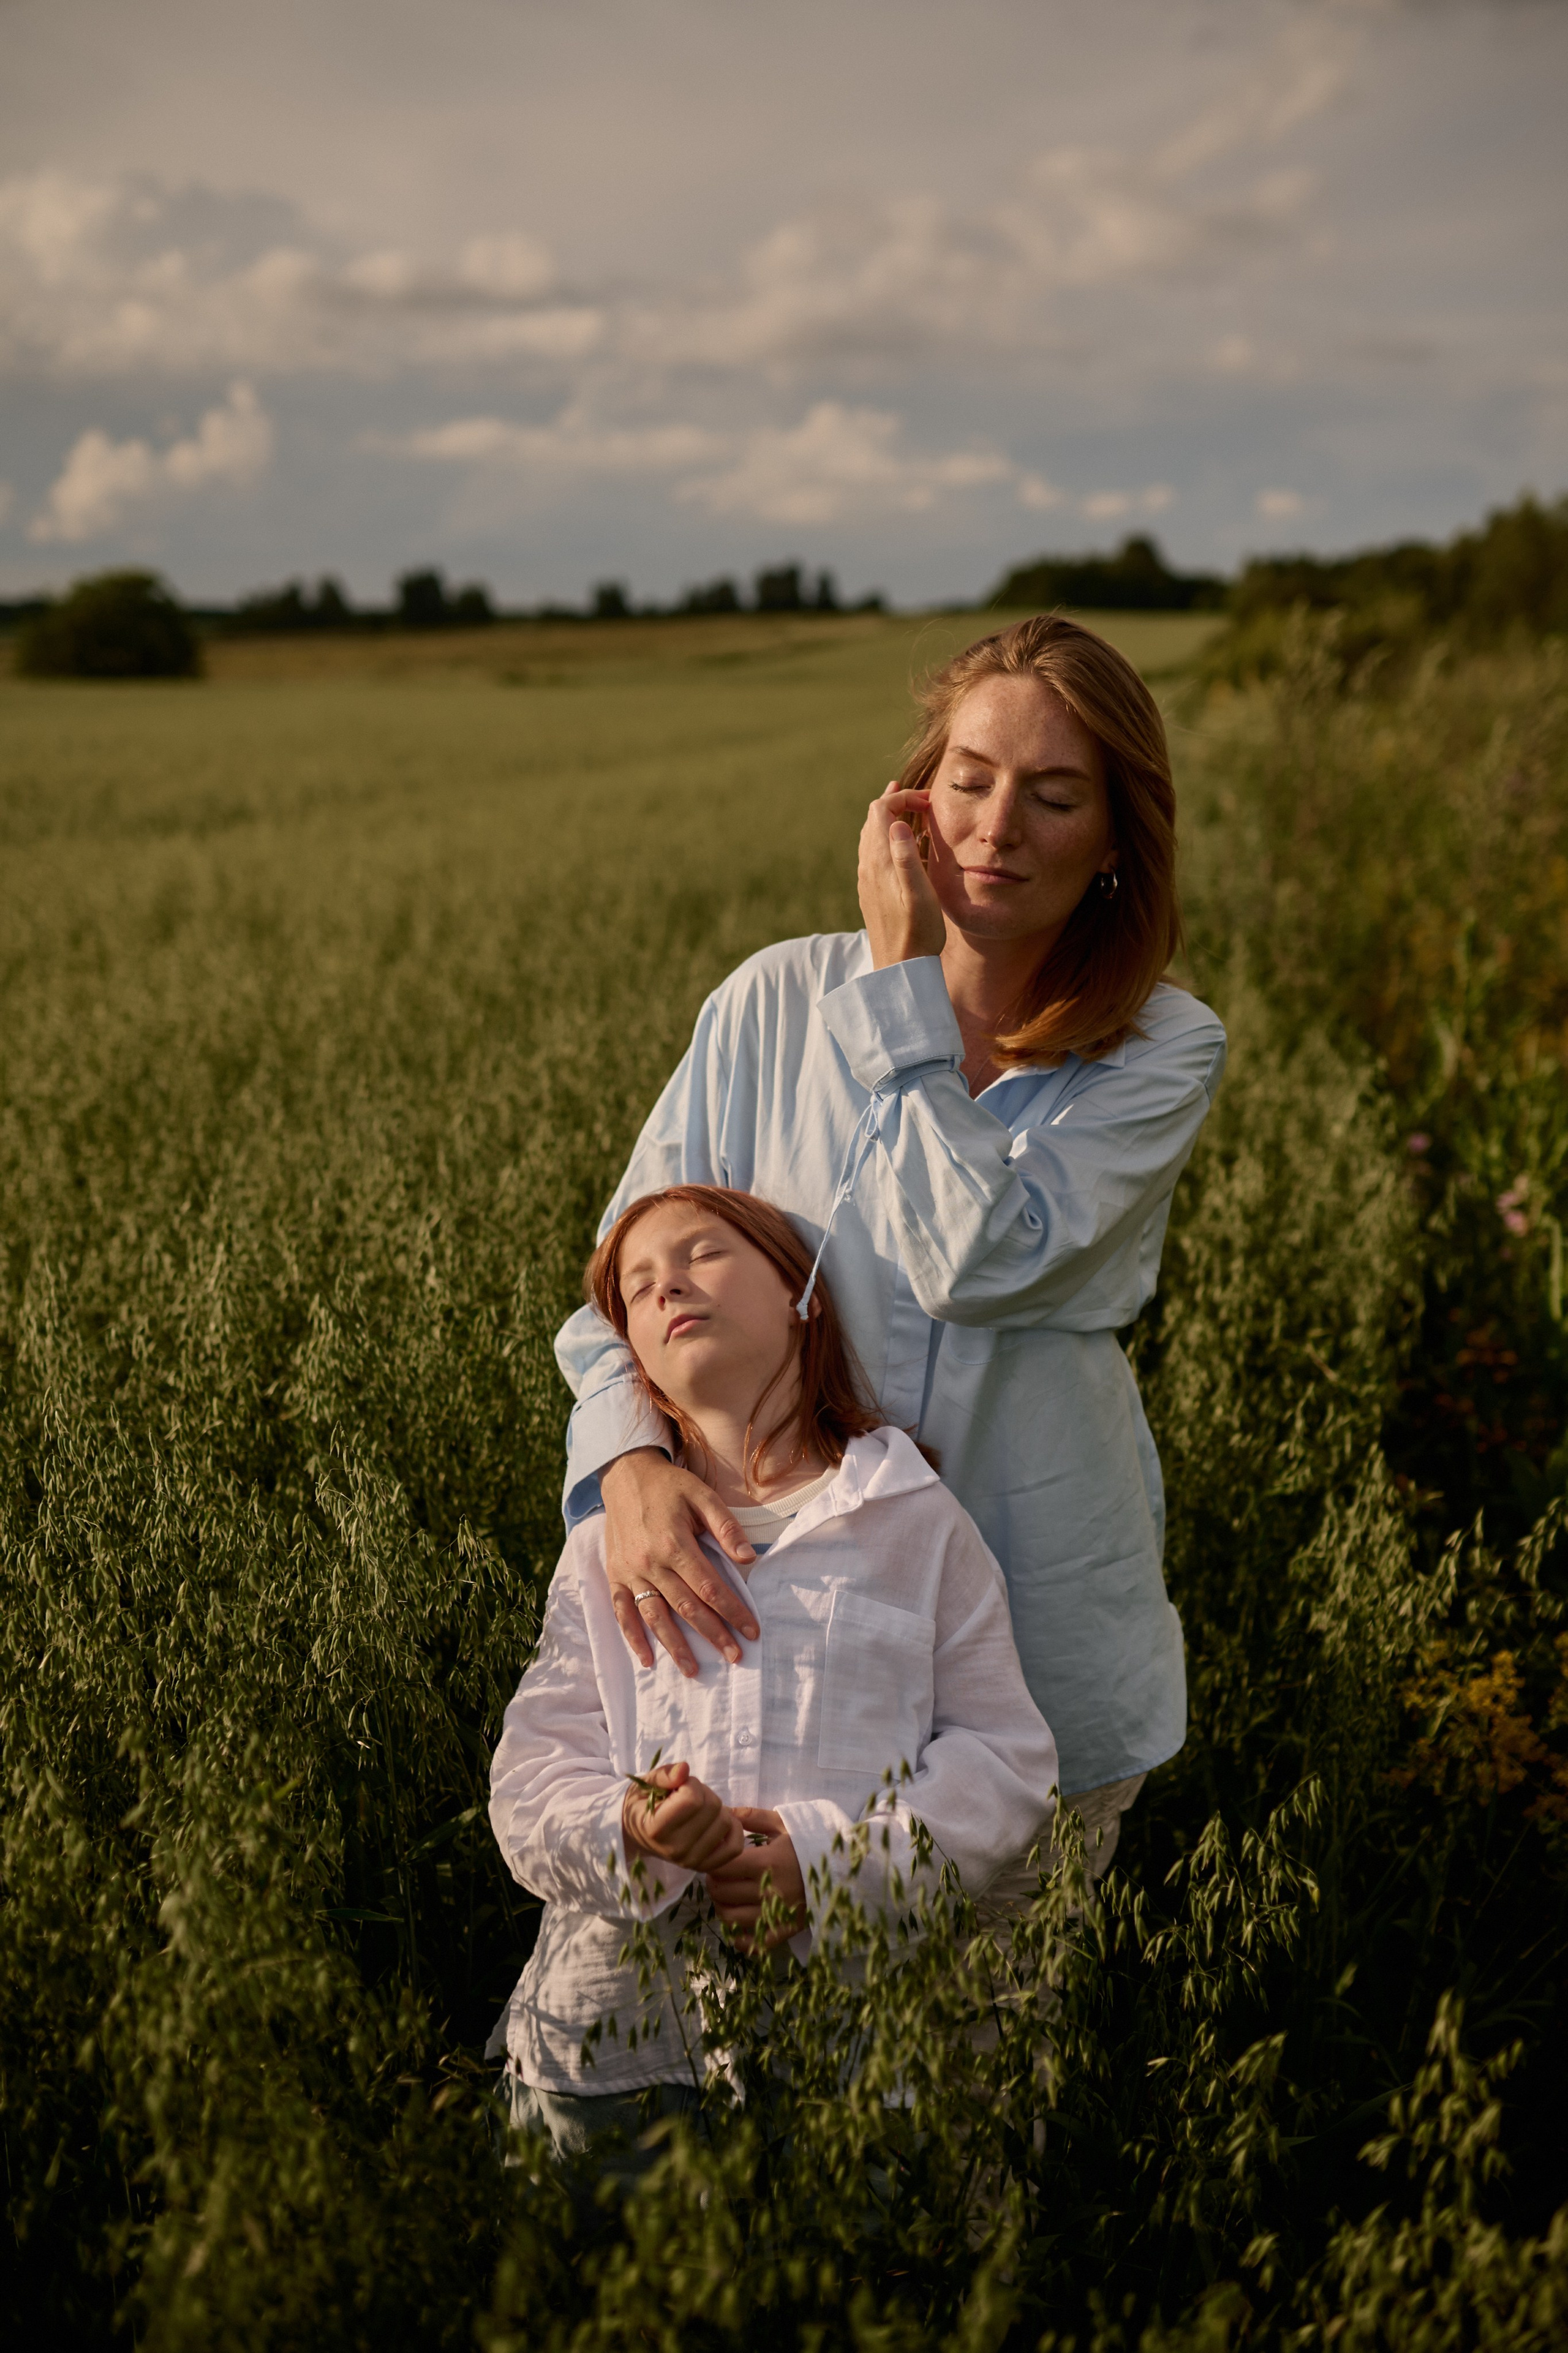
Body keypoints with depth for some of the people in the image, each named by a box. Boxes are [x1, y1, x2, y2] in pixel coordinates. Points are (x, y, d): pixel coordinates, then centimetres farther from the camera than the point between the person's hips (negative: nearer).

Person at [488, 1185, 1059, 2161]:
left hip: (861, 1994, -1)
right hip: (622, 1999, 2)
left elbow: (1006, 1761, 4)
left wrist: (833, 1857, -11)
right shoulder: (607, 1541, 16)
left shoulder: (917, 1522, 9)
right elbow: (534, 1771, 8)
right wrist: (626, 1831, -14)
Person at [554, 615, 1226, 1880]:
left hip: (1042, 1647, 0)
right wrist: (633, 1462, -24)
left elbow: (976, 1261, -23)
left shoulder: (1164, 1052, -7)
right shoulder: (774, 1005, -4)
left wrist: (901, 977, -17)